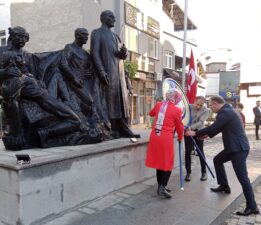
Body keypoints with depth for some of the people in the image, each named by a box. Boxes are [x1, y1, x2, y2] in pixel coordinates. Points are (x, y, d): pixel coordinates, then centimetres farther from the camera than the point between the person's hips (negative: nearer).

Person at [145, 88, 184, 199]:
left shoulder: (159, 104, 7)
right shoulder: (177, 110, -7)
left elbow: (151, 114, 27)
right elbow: (179, 127, 3)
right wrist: (180, 138, 20)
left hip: (154, 136, 6)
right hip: (166, 138, -6)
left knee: (159, 161, 15)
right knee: (168, 163, 5)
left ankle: (160, 186, 25)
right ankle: (162, 187, -4)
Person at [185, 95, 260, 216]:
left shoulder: (225, 112, -18)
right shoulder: (228, 111, 14)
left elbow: (213, 127, -19)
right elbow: (219, 127, 25)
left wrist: (195, 133, -8)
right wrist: (209, 135, 28)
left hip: (239, 148, -11)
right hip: (234, 146, 11)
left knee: (242, 177, -7)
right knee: (217, 160, 24)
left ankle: (252, 207, 2)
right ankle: (224, 186, 36)